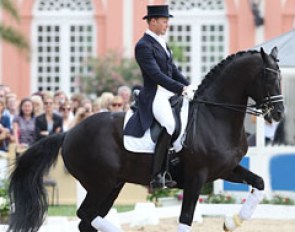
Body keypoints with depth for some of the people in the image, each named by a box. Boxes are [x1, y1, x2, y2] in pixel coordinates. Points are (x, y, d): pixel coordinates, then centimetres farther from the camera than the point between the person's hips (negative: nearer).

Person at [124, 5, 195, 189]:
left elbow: (173, 70, 20)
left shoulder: (161, 43, 18)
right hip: (154, 96, -10)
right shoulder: (143, 46, -11)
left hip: (169, 94, 10)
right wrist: (182, 89, -23)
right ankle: (158, 176, -30)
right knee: (170, 124, -31)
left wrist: (188, 86, 4)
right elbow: (157, 75, -19)